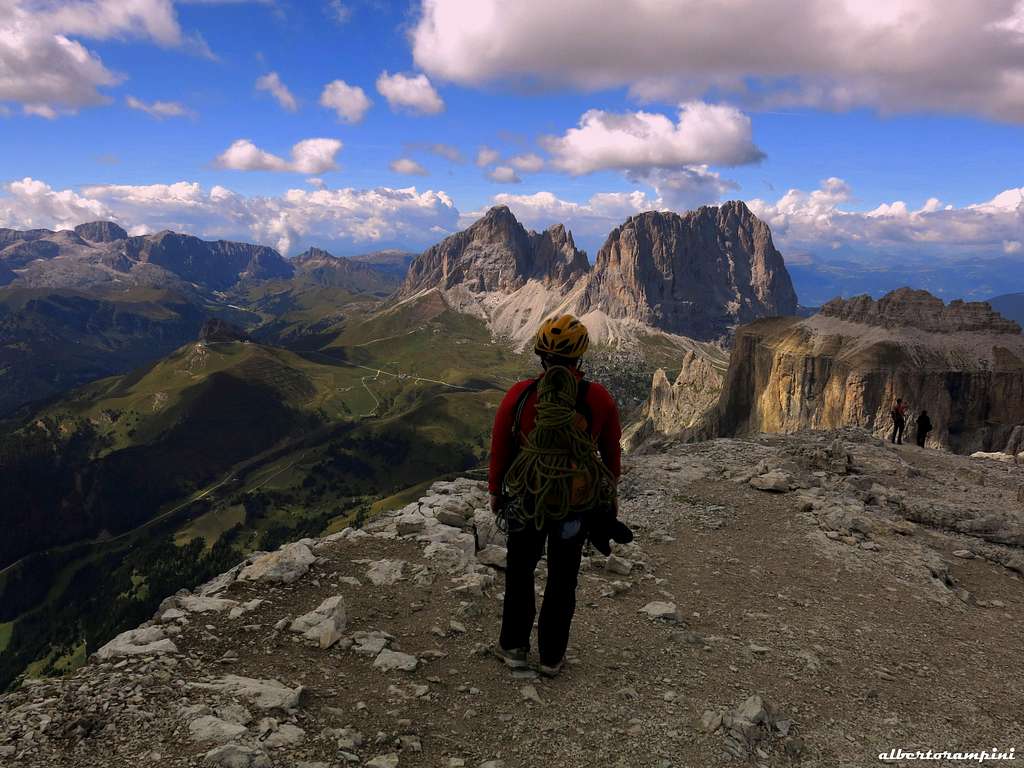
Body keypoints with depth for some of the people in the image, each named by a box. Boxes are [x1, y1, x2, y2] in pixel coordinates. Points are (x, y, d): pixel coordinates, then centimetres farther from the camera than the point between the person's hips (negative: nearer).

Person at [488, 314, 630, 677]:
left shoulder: (519, 395, -16)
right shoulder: (599, 399, -14)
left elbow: (500, 449, -6)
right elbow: (612, 453, -1)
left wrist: (495, 491, 10)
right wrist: (610, 492, 16)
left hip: (527, 501, 0)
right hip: (579, 505, 1)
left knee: (520, 572, 21)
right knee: (563, 578, 18)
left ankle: (514, 647, 32)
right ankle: (552, 656, 30)